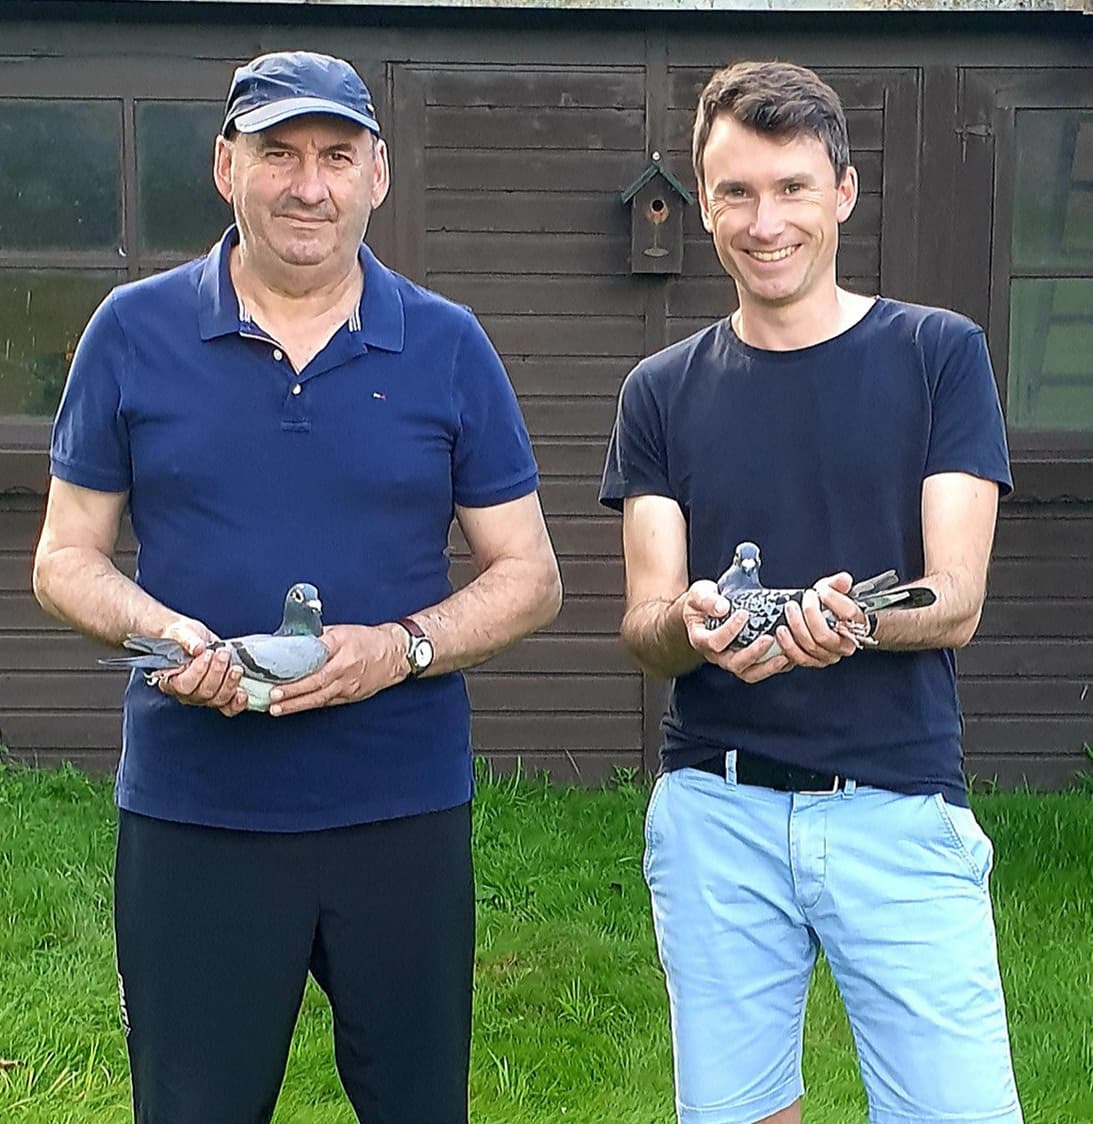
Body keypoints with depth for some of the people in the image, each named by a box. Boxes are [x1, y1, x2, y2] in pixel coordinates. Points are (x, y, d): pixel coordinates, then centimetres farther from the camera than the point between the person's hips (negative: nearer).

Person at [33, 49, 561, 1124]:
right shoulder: (133, 332, 2)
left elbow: (528, 576, 5)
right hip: (189, 817, 0)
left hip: (404, 808, 1)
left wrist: (404, 647, -14)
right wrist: (157, 631, -15)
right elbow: (65, 557, 6)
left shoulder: (446, 347, 3)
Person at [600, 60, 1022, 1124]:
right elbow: (641, 622, 3)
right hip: (714, 808, 2)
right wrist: (692, 626, -21)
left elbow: (955, 598, -4)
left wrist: (854, 620, -27)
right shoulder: (663, 391, 8)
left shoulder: (937, 354, 2)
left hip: (899, 806, -2)